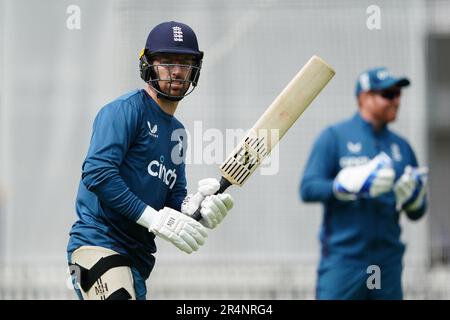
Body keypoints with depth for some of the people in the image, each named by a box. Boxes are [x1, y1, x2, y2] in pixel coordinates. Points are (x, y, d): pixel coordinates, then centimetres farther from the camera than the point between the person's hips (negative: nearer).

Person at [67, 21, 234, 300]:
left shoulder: (178, 132, 22)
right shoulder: (126, 109, -5)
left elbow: (173, 197, 21)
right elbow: (97, 173, -17)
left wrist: (194, 206, -4)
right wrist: (154, 217, -20)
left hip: (138, 255, 9)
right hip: (98, 243, -9)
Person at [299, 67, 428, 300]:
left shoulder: (401, 146, 15)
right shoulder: (334, 137, 1)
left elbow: (416, 213, 17)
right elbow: (308, 189, -10)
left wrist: (412, 196, -7)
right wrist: (356, 185, -21)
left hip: (388, 261, 5)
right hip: (343, 260, -5)